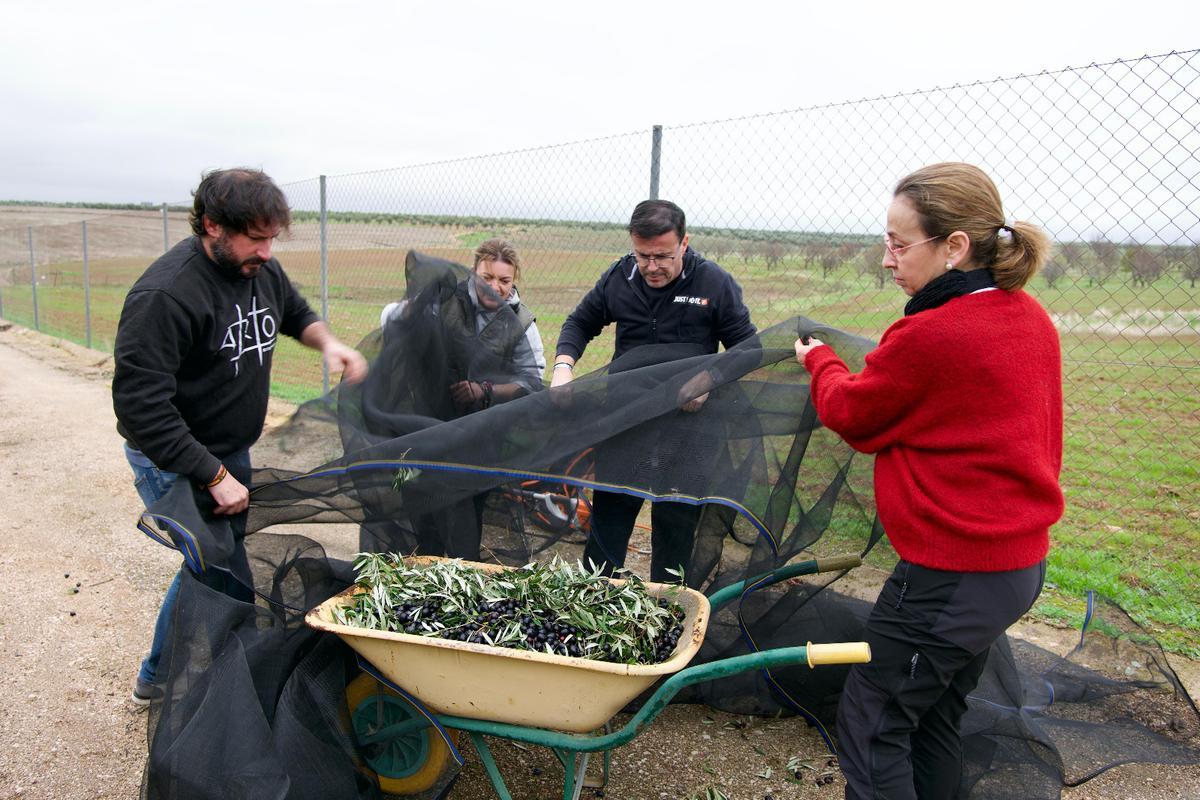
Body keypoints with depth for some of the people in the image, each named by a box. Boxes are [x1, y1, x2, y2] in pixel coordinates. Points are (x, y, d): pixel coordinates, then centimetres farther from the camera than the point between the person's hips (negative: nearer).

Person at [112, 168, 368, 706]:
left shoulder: (261, 269, -1)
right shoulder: (165, 295, -26)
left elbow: (295, 314, 20)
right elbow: (141, 405, -28)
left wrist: (326, 341, -4)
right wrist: (214, 476, -27)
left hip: (231, 452, 8)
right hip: (175, 462, -8)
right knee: (220, 568, -7)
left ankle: (157, 677, 40)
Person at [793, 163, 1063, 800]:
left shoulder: (931, 336, -23)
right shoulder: (1031, 319, 2)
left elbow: (850, 413, -5)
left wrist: (818, 358, 13)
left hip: (951, 575, -9)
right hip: (1023, 561, 9)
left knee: (871, 724, 7)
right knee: (934, 716, 24)